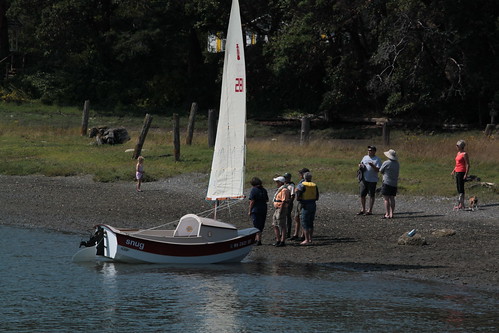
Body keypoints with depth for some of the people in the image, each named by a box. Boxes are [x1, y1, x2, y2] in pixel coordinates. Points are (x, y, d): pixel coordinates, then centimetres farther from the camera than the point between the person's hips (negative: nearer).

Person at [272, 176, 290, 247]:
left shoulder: (284, 190, -15)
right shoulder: (279, 189, 18)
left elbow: (284, 201, -20)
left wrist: (280, 211, -23)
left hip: (281, 209, -11)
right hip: (277, 209, 11)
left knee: (282, 226, -7)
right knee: (275, 225, 12)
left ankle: (282, 241, -6)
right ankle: (278, 240, 18)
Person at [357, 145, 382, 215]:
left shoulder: (377, 159, -4)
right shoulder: (365, 157, 13)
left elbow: (378, 170, -11)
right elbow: (360, 164, 22)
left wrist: (372, 166, -28)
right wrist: (360, 165, -1)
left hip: (372, 180, -5)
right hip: (364, 180, 6)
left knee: (371, 195, 1)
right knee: (362, 195, 7)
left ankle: (370, 210, 5)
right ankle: (363, 210, 17)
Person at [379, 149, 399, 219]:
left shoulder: (386, 163, -11)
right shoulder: (397, 164, 9)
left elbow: (381, 171, -1)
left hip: (387, 183, -6)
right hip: (394, 184, 6)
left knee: (386, 199, -5)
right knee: (392, 199, 9)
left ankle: (387, 214, -8)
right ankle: (391, 214, 6)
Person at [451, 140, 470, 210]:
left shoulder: (464, 154, -13)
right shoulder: (458, 153, 14)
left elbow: (467, 164, -15)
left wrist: (466, 174, -20)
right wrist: (454, 171, 18)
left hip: (462, 172, -9)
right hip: (457, 172, 9)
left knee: (461, 188, -8)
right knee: (458, 188, 11)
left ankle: (462, 204, -5)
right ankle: (459, 204, 16)